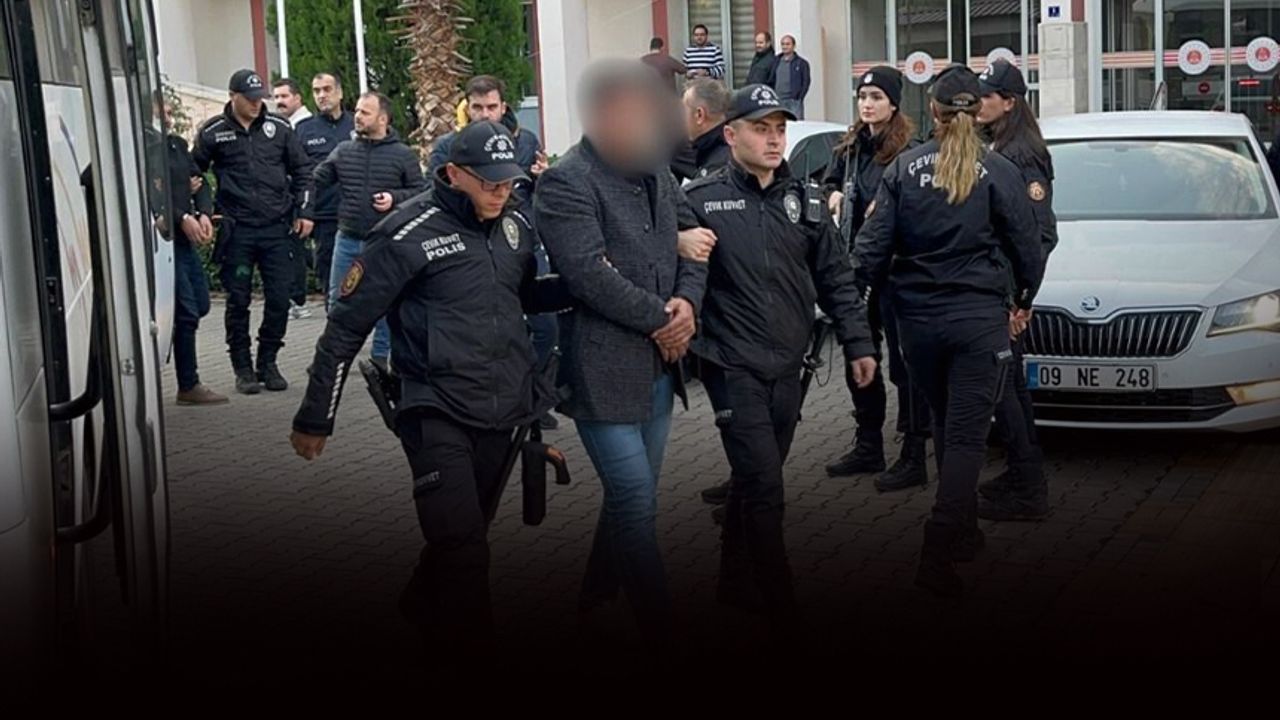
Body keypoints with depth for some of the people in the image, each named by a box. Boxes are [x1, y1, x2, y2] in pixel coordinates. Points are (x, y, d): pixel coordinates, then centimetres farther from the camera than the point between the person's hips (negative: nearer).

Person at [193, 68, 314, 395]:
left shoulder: (279, 127, 6)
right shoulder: (213, 132, 0)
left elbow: (302, 169, 12)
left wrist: (302, 211, 7)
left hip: (277, 227, 2)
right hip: (236, 231, -2)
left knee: (279, 299, 2)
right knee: (238, 301, 2)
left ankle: (268, 363, 16)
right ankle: (243, 368, 13)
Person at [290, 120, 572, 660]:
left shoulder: (515, 226, 6)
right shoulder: (411, 233, -13)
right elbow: (348, 325, -8)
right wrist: (315, 419, -6)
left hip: (501, 414, 6)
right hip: (438, 417, -6)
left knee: (462, 538, 19)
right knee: (464, 553, -13)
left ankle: (422, 607, 43)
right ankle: (468, 657, 0)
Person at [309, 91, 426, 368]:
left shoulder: (403, 155, -3)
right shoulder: (343, 151, 5)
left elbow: (420, 191, -1)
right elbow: (315, 181, 6)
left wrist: (395, 198, -16)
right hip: (347, 239, 3)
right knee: (337, 299, 9)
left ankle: (381, 355, 21)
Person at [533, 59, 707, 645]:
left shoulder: (655, 173, 13)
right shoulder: (565, 183, -12)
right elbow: (591, 275, -21)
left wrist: (688, 300, -5)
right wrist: (662, 318, -14)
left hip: (660, 362, 8)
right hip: (603, 368, -8)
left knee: (631, 494, 17)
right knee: (637, 503, -8)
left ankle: (597, 599, 35)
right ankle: (660, 629, 0)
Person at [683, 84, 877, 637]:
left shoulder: (802, 198, 8)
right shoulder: (702, 200, -6)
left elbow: (836, 276, 10)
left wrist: (857, 342, 6)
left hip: (788, 367, 5)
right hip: (735, 368, -5)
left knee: (756, 480, 16)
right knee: (764, 486, -9)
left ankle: (737, 581, 34)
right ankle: (782, 611, 0)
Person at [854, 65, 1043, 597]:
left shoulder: (903, 168, -1)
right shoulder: (997, 172, -6)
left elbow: (872, 248, -5)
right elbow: (1027, 247, -1)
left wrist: (882, 288, 15)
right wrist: (1025, 298, 18)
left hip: (917, 318, 3)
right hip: (978, 317, -3)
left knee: (945, 425, 20)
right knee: (966, 436, -1)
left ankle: (963, 532, 32)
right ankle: (939, 552, -11)